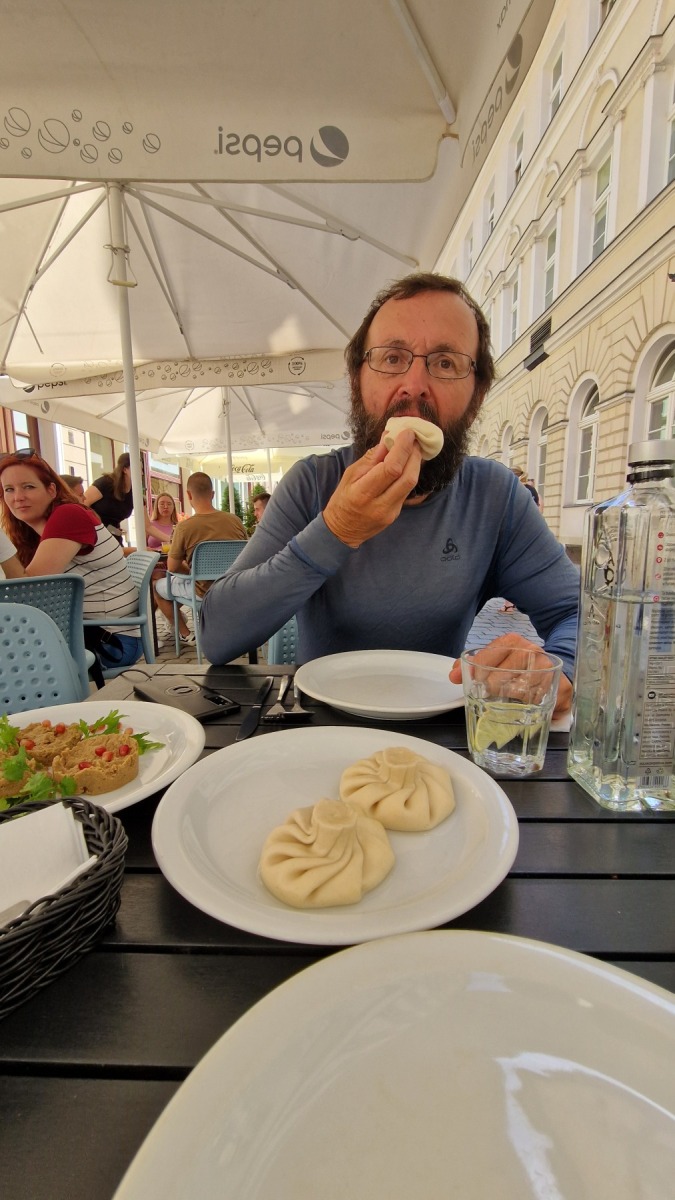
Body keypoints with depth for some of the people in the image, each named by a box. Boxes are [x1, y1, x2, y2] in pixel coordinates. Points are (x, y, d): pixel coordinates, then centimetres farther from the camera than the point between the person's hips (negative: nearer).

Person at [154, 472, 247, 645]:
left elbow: (172, 568, -6)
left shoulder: (184, 527, -18)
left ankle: (185, 634, 27)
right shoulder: (234, 520, -8)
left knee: (157, 586, 22)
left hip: (205, 592, -4)